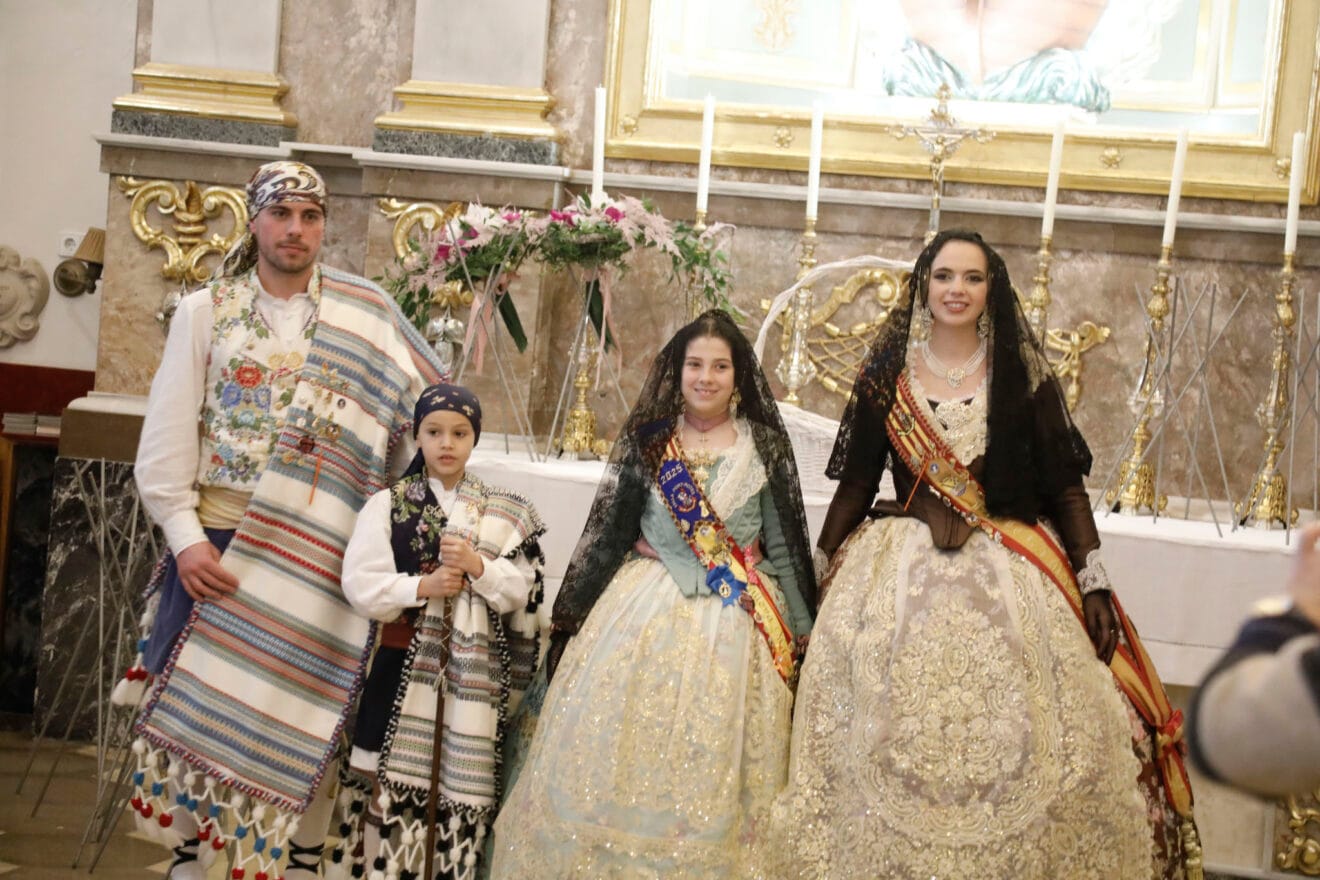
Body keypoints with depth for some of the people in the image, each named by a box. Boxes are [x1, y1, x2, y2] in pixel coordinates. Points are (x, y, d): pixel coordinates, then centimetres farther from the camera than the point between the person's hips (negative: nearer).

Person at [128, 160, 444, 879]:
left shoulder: (366, 315, 5)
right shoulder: (204, 310, 5)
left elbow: (418, 410, 3)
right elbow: (167, 436, 0)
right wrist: (184, 538, -9)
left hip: (319, 546, 0)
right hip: (216, 536, 0)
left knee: (306, 705, 5)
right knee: (194, 695, 5)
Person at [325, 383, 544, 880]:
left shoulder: (503, 514, 8)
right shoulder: (387, 504, 3)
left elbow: (521, 594, 2)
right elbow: (360, 586, -5)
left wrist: (478, 567, -13)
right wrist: (423, 586, -15)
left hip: (475, 671, 1)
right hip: (403, 667, -1)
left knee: (462, 786, 2)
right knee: (392, 782, -1)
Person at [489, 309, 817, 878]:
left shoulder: (763, 445, 3)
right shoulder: (647, 439, 3)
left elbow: (783, 545, 7)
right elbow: (607, 533, 7)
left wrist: (802, 634, 6)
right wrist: (570, 618, 8)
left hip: (734, 624, 0)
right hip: (643, 616, 0)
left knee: (712, 775, 4)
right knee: (621, 757, 4)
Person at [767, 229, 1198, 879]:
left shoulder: (1022, 375, 4)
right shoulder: (886, 375, 7)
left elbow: (1065, 486, 3)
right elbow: (855, 484, 11)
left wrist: (1094, 585, -4)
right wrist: (820, 577, 11)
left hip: (1011, 575, -1)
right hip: (899, 576, 1)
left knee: (1012, 754, -6)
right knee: (890, 751, -2)